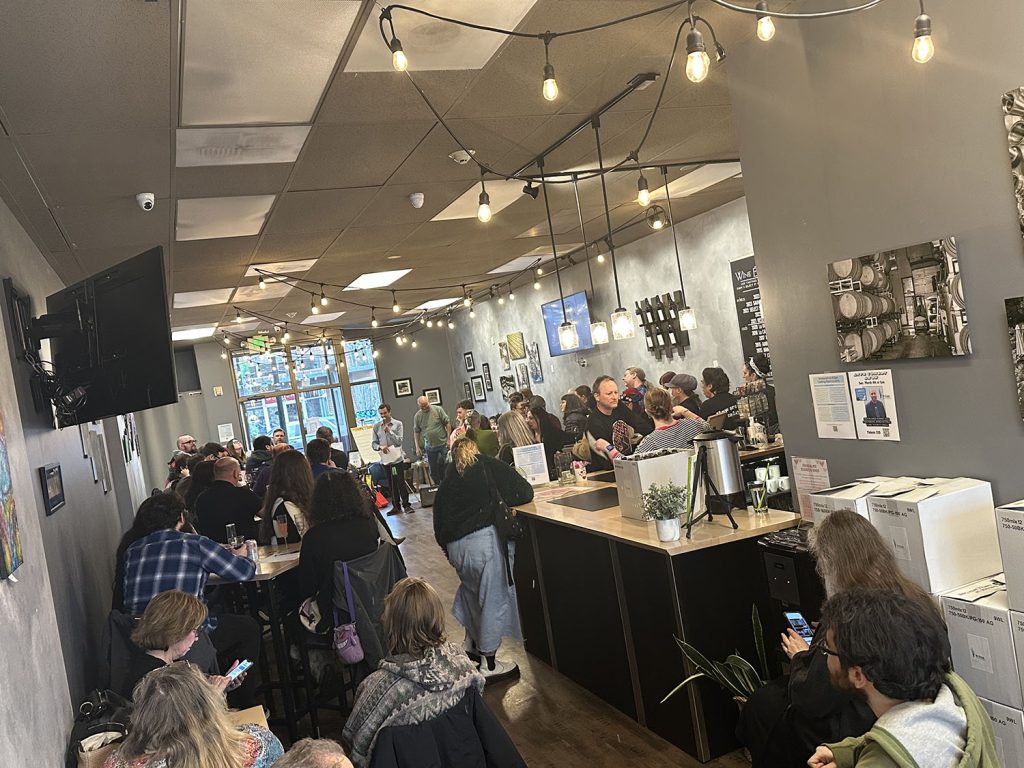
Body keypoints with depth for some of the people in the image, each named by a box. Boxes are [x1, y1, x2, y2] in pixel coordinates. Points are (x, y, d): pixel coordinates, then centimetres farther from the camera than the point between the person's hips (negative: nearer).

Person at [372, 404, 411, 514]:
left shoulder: (398, 424, -1)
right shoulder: (376, 426, 6)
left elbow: (399, 441, -9)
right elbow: (373, 443, 5)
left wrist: (389, 431, -18)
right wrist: (380, 447, -16)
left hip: (397, 458, -3)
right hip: (385, 459, 3)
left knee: (401, 482, -3)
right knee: (391, 484, 9)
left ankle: (406, 504, 8)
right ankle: (396, 506, 17)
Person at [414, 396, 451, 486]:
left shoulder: (438, 410, -6)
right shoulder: (418, 416, 1)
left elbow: (447, 423, -3)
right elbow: (416, 432, 8)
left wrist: (449, 438, -8)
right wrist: (417, 447, 4)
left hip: (443, 444, -3)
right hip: (430, 447, 3)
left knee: (445, 466, -5)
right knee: (433, 470, 10)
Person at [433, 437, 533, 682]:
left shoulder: (447, 482, 18)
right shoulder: (491, 467, 9)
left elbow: (438, 524, 17)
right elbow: (525, 492, 7)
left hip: (455, 546, 5)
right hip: (485, 539, -5)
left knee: (473, 589, 28)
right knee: (494, 598, 5)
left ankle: (472, 643, 43)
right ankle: (488, 665, 12)